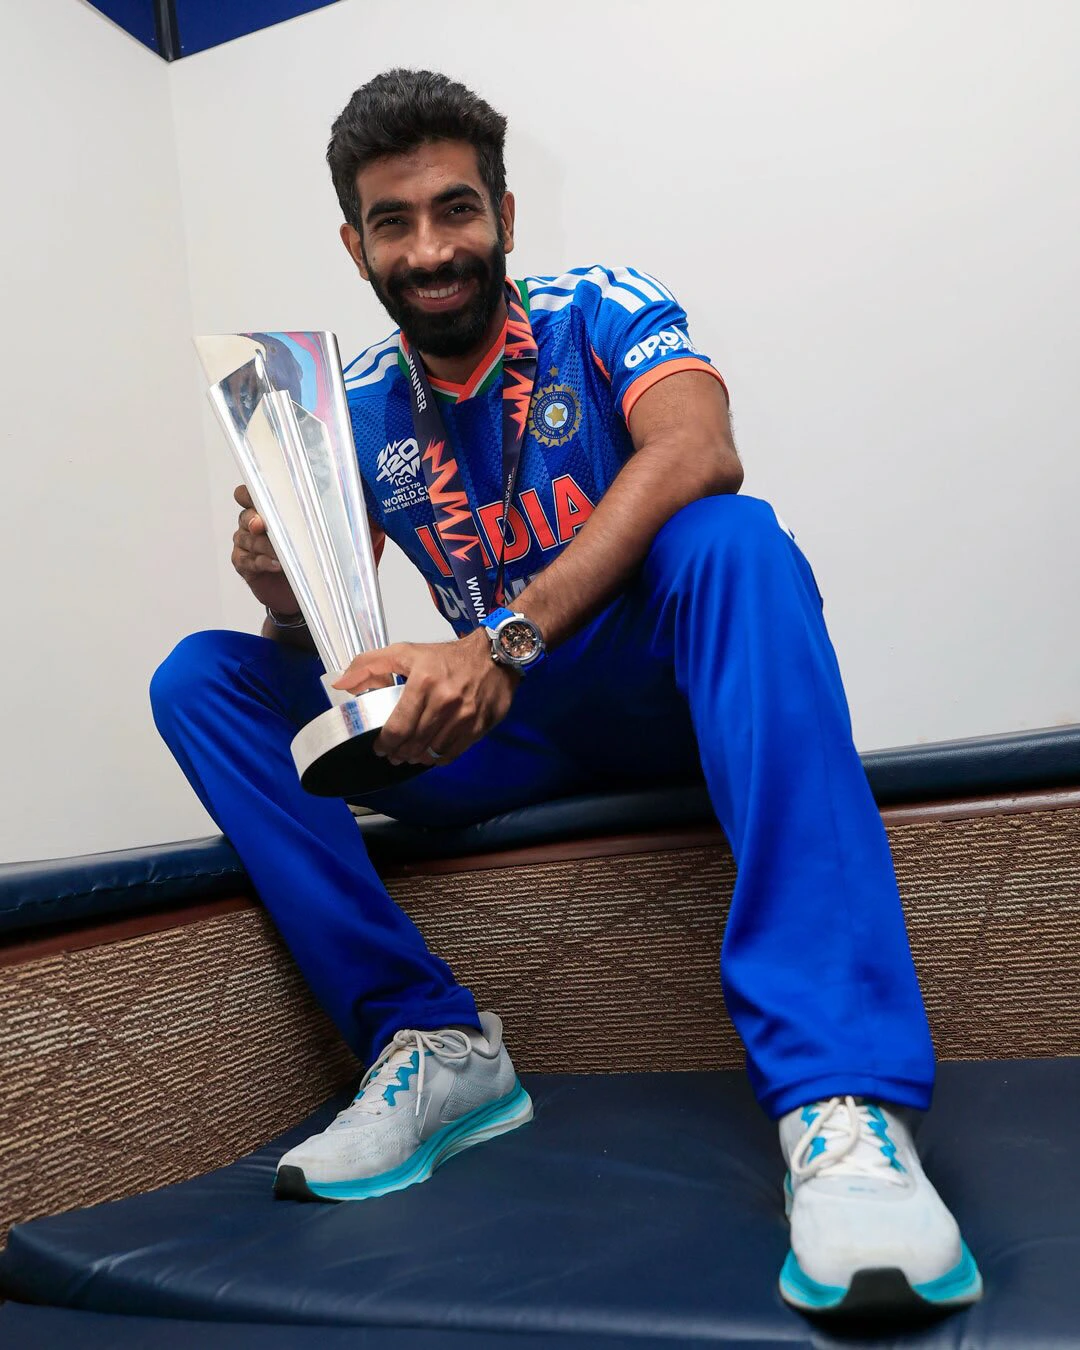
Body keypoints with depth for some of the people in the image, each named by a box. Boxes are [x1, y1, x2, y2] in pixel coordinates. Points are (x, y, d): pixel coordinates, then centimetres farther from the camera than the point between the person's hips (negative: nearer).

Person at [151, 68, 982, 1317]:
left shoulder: (603, 311, -4)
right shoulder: (355, 409, 6)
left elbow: (700, 454, -27)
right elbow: (320, 640, 2)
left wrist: (504, 638, -38)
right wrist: (282, 595, -23)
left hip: (664, 690, -3)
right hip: (508, 731, 4)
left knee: (736, 540, -36)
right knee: (200, 681, -9)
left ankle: (841, 1102, -44)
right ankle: (431, 1042, -19)